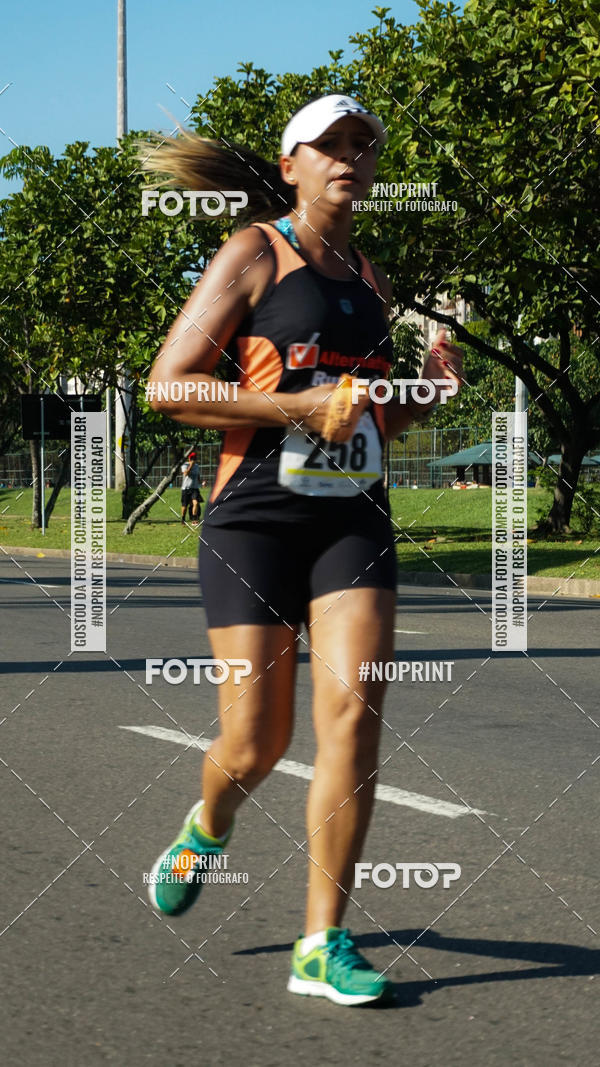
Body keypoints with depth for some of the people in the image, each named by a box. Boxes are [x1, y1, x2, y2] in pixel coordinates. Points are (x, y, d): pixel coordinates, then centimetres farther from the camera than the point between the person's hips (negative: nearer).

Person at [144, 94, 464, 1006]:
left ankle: (323, 947, -6)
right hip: (257, 514, -4)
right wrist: (297, 407, -16)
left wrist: (427, 386, 6)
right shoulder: (254, 254, 0)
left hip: (354, 519, 4)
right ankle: (207, 830, 36)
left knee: (354, 712, -13)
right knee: (256, 745, -2)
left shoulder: (370, 281, 17)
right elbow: (170, 386, -8)